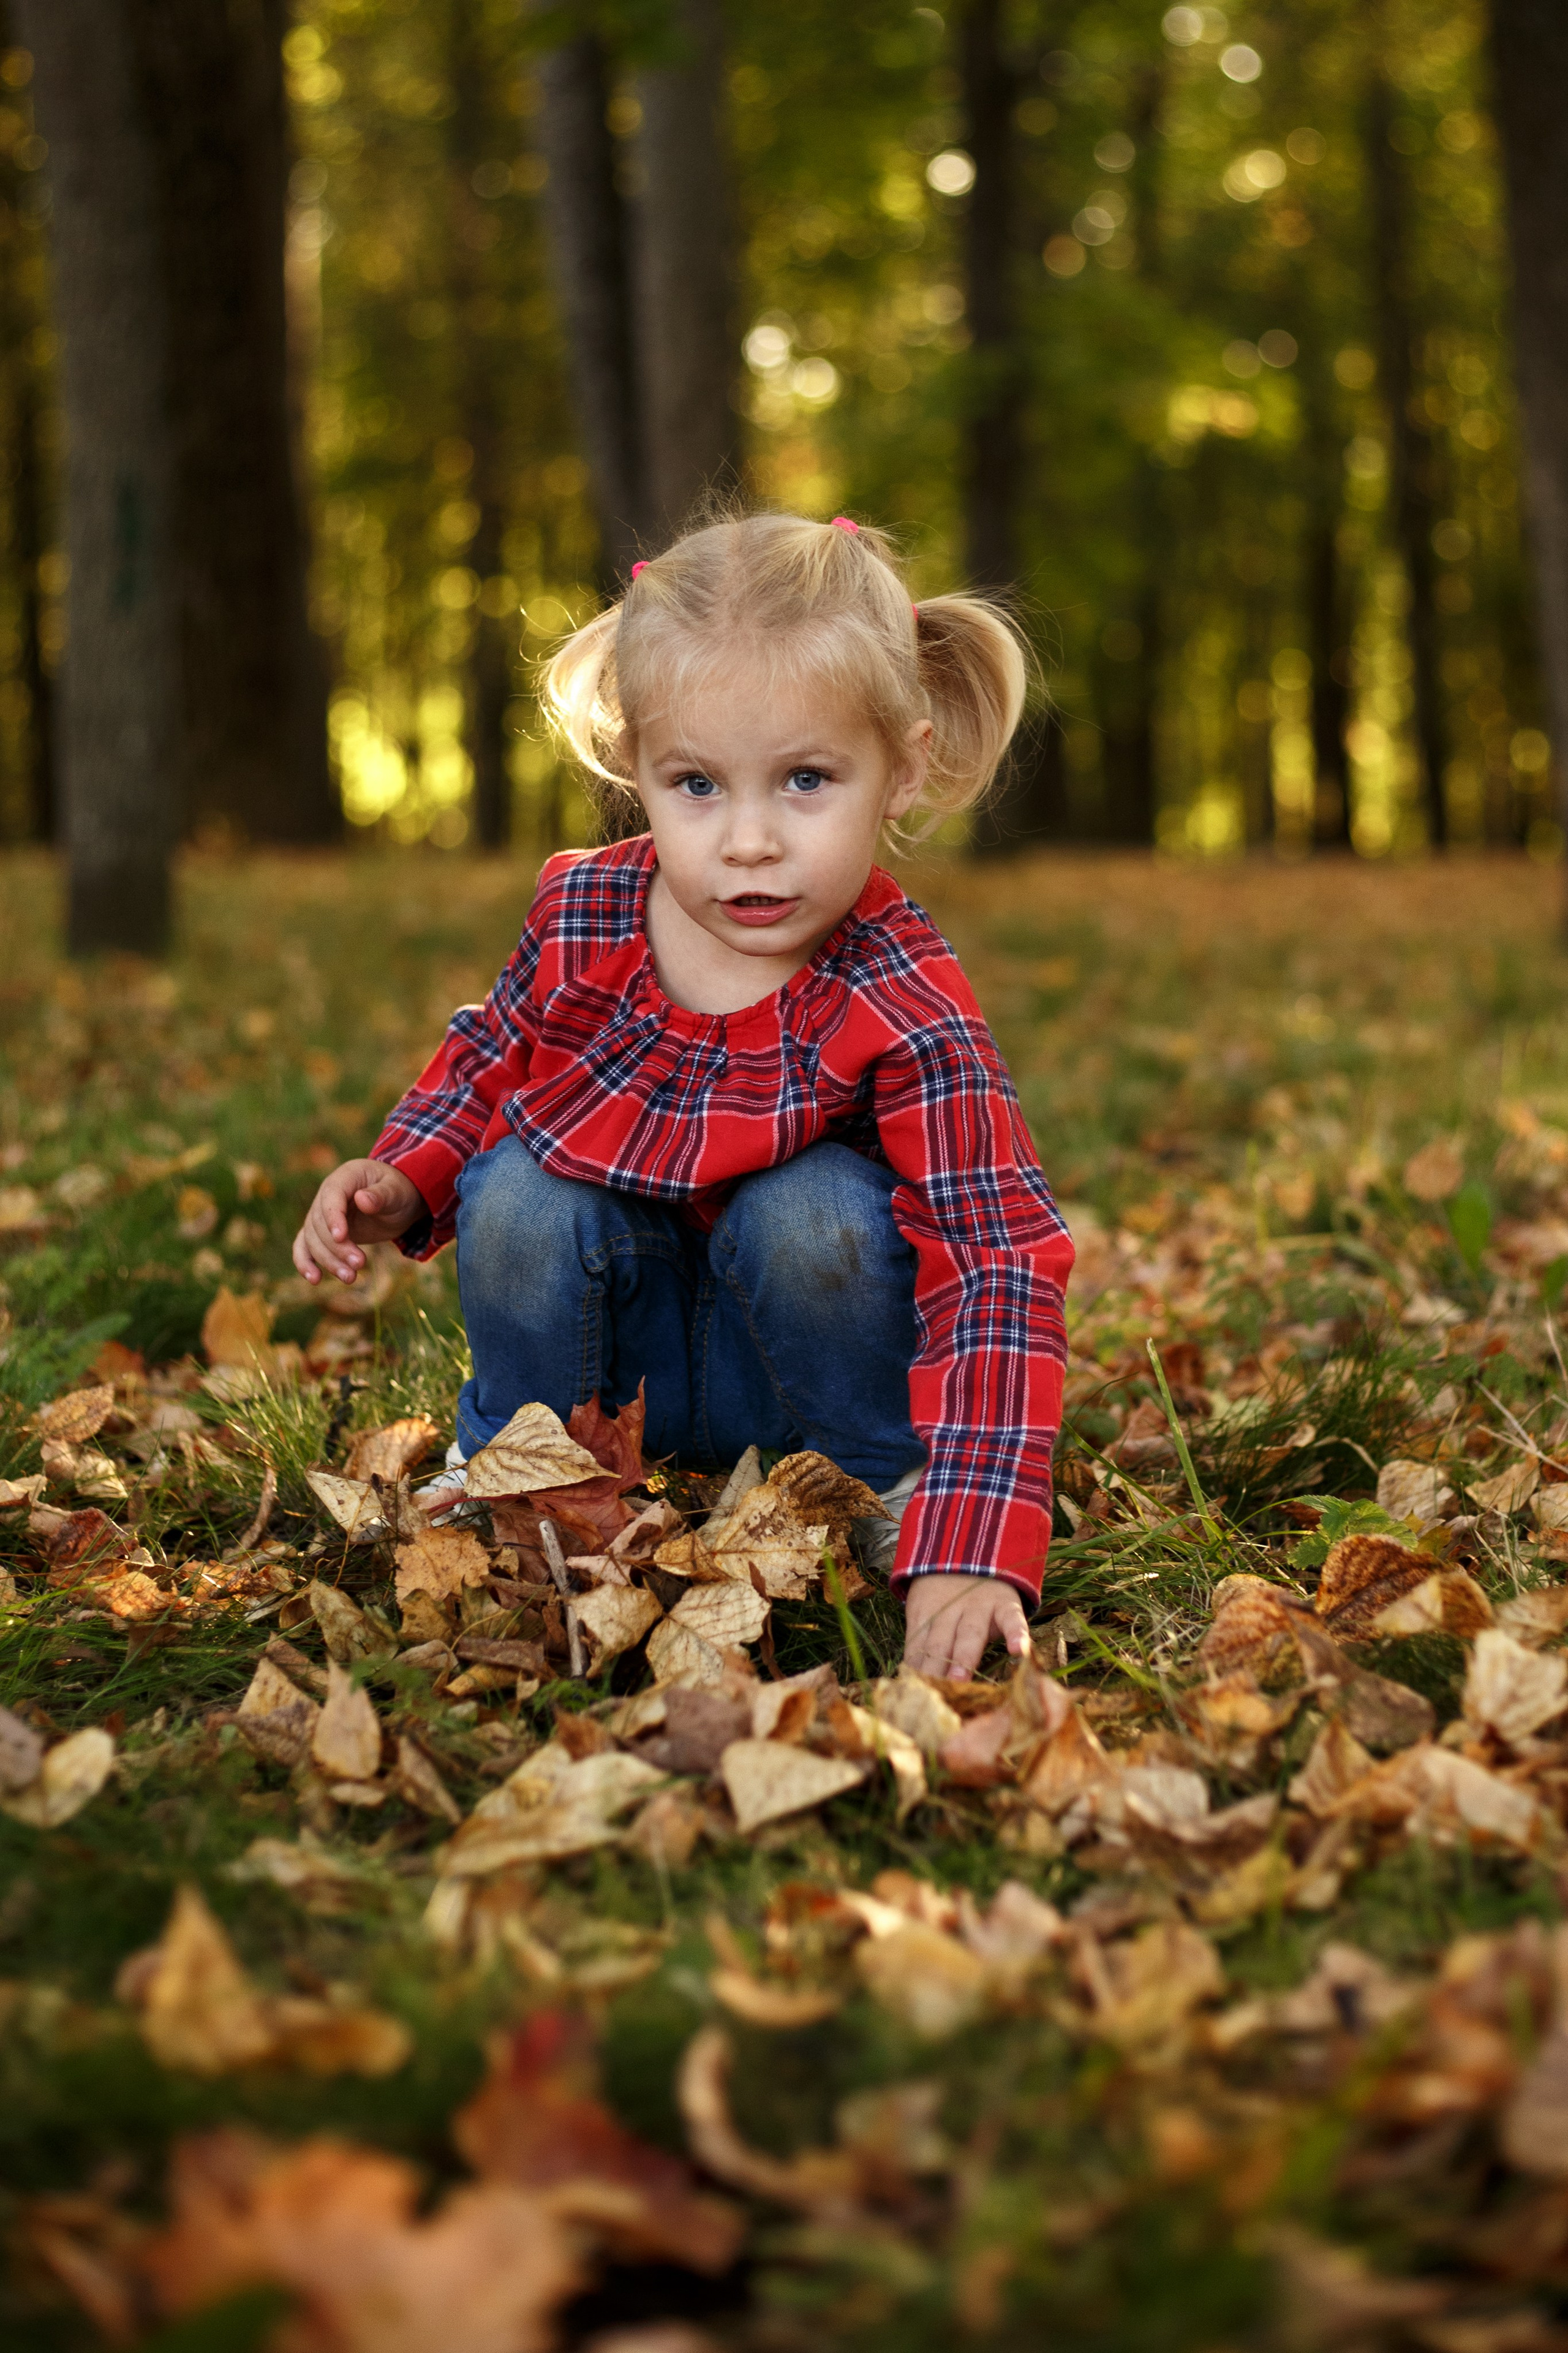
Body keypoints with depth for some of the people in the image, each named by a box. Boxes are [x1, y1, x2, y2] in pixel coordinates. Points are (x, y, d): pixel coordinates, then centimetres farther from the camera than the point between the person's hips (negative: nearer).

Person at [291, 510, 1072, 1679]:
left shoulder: (907, 1011, -29)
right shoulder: (585, 913, -15)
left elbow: (998, 1271, -34)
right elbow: (492, 1054, 8)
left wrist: (970, 1551, -44)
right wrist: (403, 1180, -11)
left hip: (795, 1359, -3)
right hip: (621, 1345, 3)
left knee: (811, 1211, -32)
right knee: (517, 1196, -25)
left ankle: (877, 1482, -4)